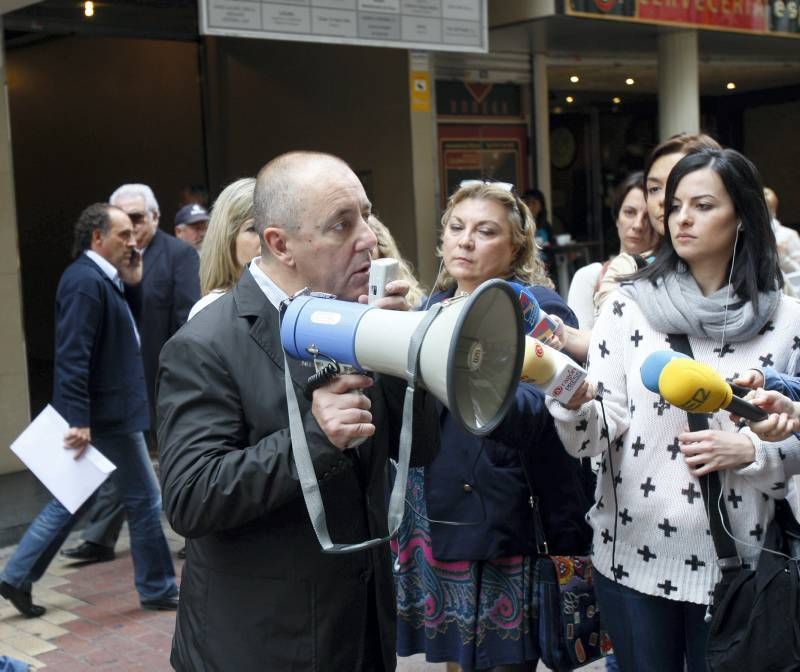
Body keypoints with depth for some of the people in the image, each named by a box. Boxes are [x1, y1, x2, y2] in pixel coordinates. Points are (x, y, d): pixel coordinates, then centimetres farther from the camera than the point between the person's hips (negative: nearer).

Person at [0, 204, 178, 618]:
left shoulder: (99, 280, 13)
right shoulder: (86, 281, -19)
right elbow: (72, 357, -26)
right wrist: (79, 419, -27)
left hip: (101, 415, 10)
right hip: (107, 416, -10)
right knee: (145, 501, 3)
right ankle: (157, 589, 17)